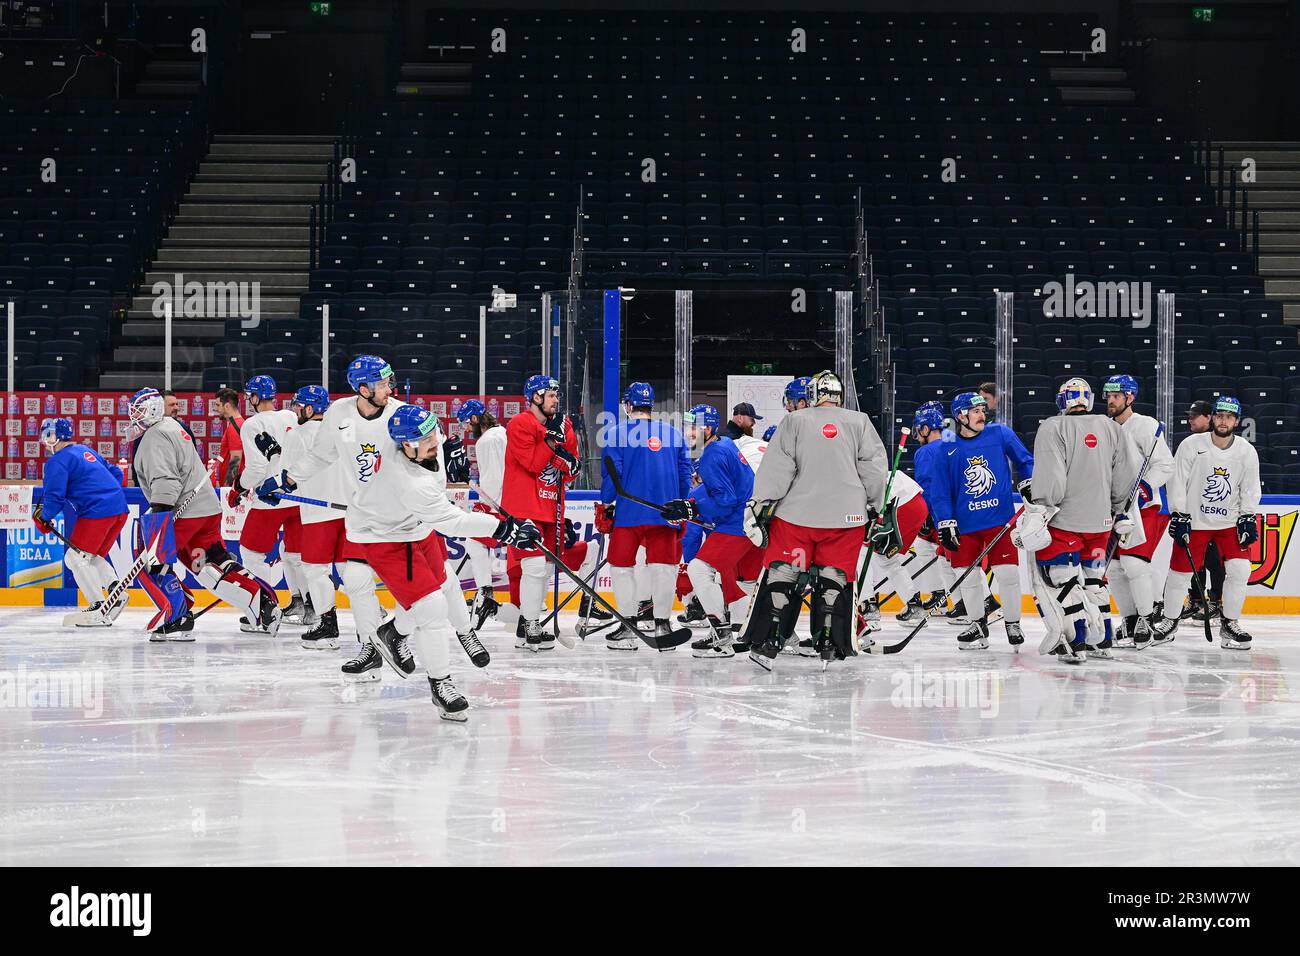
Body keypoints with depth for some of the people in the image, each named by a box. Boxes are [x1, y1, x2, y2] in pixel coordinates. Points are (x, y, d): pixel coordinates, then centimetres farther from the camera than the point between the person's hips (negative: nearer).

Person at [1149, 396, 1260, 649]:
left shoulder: (1247, 452, -3)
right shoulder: (1191, 445, -11)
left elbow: (1250, 489, 5)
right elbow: (1176, 482, -7)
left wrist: (1248, 519, -5)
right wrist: (1178, 516, -12)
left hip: (1230, 522, 2)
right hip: (1193, 521, -2)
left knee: (1239, 569, -11)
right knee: (1180, 572, 1)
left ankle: (1229, 623, 5)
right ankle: (1169, 621, 20)